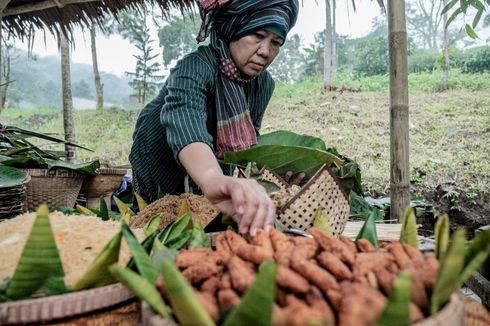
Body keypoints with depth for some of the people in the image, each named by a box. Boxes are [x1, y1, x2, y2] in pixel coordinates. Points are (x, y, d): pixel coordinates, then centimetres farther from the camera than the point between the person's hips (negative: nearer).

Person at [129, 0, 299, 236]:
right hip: (160, 165, -4)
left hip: (208, 170, 5)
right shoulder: (196, 66, -34)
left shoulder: (264, 83, -13)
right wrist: (214, 179, -75)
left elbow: (248, 138, 0)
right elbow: (184, 115, -56)